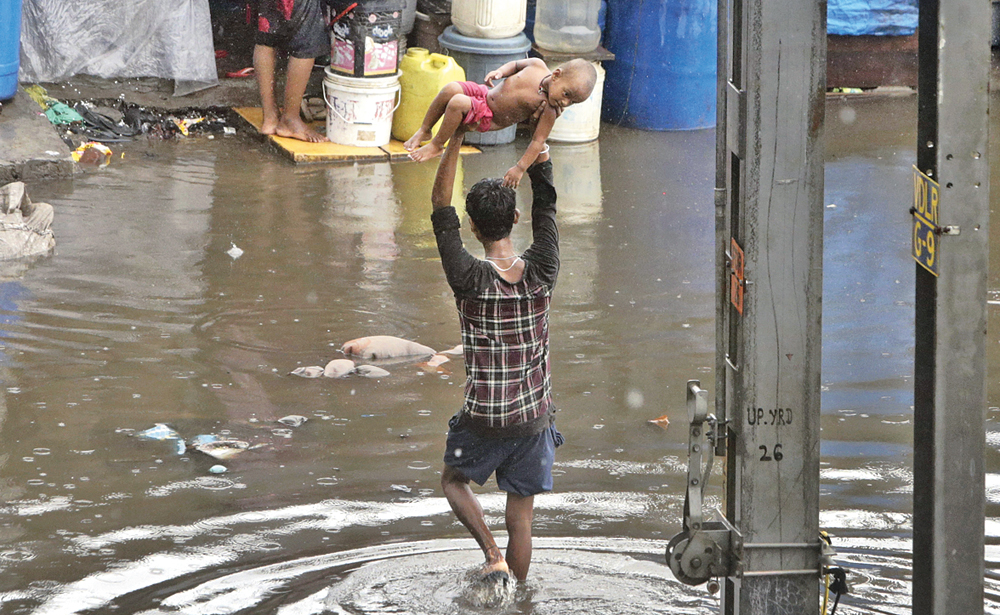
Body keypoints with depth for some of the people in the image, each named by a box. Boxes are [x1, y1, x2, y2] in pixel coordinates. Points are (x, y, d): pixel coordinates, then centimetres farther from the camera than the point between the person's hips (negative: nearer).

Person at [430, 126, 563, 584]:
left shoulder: (471, 280, -19)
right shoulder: (541, 273, -11)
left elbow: (441, 208, -12)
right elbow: (546, 204, 2)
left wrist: (456, 139, -10)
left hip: (483, 418, -2)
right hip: (534, 417, 2)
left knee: (454, 480, 24)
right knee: (520, 515, 13)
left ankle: (493, 555, 3)